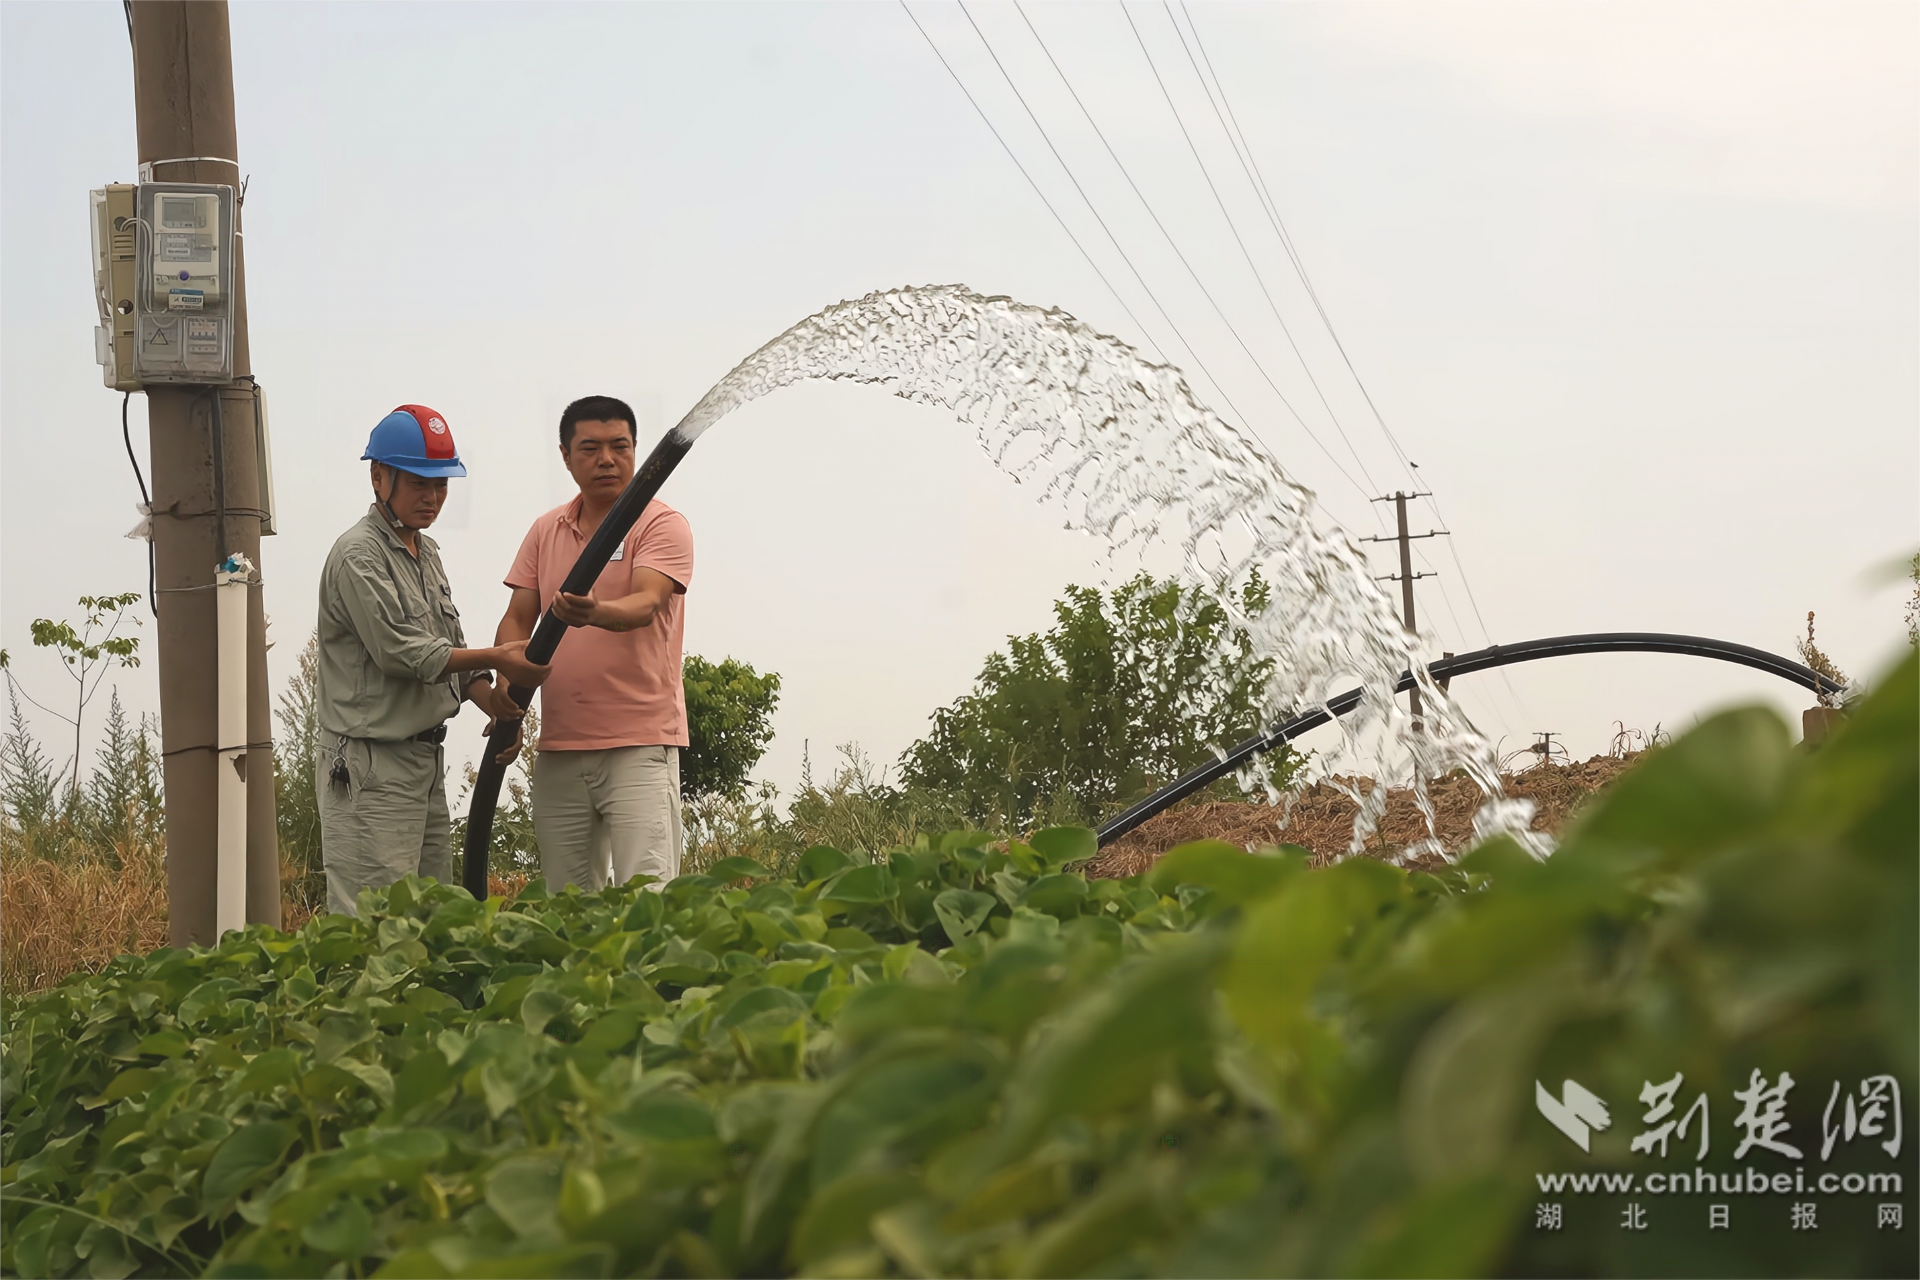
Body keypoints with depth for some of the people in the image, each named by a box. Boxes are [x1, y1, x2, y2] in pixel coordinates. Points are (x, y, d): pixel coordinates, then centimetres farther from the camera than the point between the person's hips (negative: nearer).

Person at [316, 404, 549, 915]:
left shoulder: (427, 552, 17)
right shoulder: (358, 557, -11)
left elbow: (450, 650, 18)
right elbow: (402, 653, -17)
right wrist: (498, 659, -17)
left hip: (427, 758, 9)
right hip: (371, 767, -9)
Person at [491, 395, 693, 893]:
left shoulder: (662, 525, -2)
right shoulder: (546, 530, 15)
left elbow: (647, 603, -19)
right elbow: (517, 618, 12)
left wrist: (596, 613, -41)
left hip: (640, 744, -5)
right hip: (557, 748, 6)